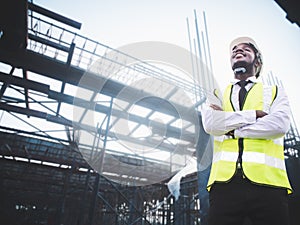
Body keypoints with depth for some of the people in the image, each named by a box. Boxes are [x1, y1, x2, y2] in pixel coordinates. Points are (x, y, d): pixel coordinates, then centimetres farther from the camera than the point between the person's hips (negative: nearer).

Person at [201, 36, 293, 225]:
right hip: (224, 181, 1)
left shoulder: (275, 92, 15)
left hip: (267, 181, 0)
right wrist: (253, 115, -4)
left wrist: (230, 128, -4)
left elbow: (280, 124, -6)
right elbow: (210, 124, -3)